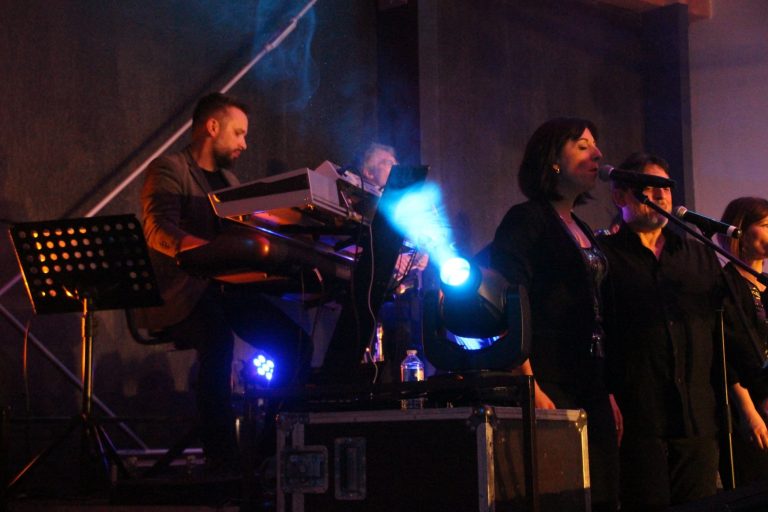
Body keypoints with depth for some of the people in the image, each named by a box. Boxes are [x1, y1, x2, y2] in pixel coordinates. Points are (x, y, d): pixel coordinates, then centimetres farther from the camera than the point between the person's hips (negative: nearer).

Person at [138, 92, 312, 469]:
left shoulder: (228, 179, 24)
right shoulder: (168, 170, -3)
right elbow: (159, 232, -21)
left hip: (224, 289, 8)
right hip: (179, 294, -8)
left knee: (294, 344, -14)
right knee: (218, 339, -37)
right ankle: (221, 460, -32)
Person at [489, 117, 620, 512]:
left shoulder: (581, 230, 21)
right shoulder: (526, 220, -4)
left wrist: (607, 390, 18)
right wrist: (530, 389, -20)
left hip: (589, 390, 8)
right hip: (551, 387, -8)